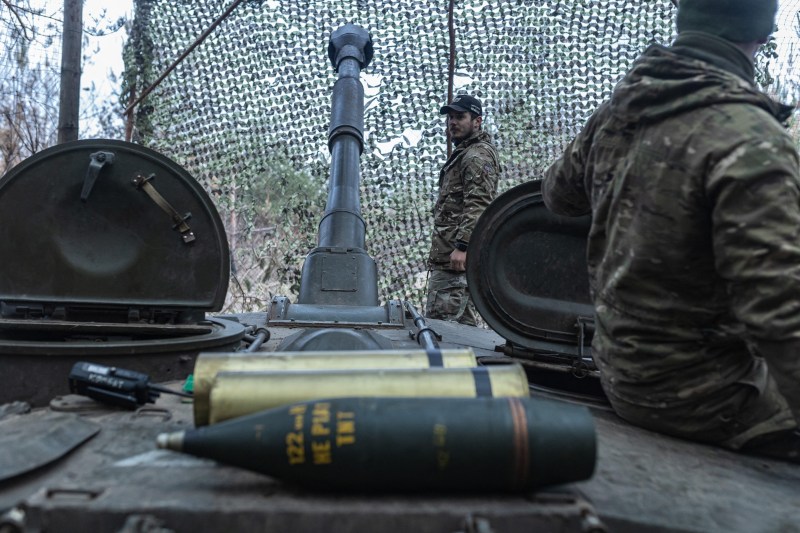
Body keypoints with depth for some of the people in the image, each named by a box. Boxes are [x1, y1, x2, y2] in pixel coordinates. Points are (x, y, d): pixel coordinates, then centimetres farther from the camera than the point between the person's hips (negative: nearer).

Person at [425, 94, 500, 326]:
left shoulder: (479, 155, -6)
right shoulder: (463, 154, 27)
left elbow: (478, 205, -19)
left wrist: (462, 246, -27)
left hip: (454, 255, -11)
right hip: (446, 255, 11)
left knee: (439, 321, -13)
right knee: (463, 322, 12)